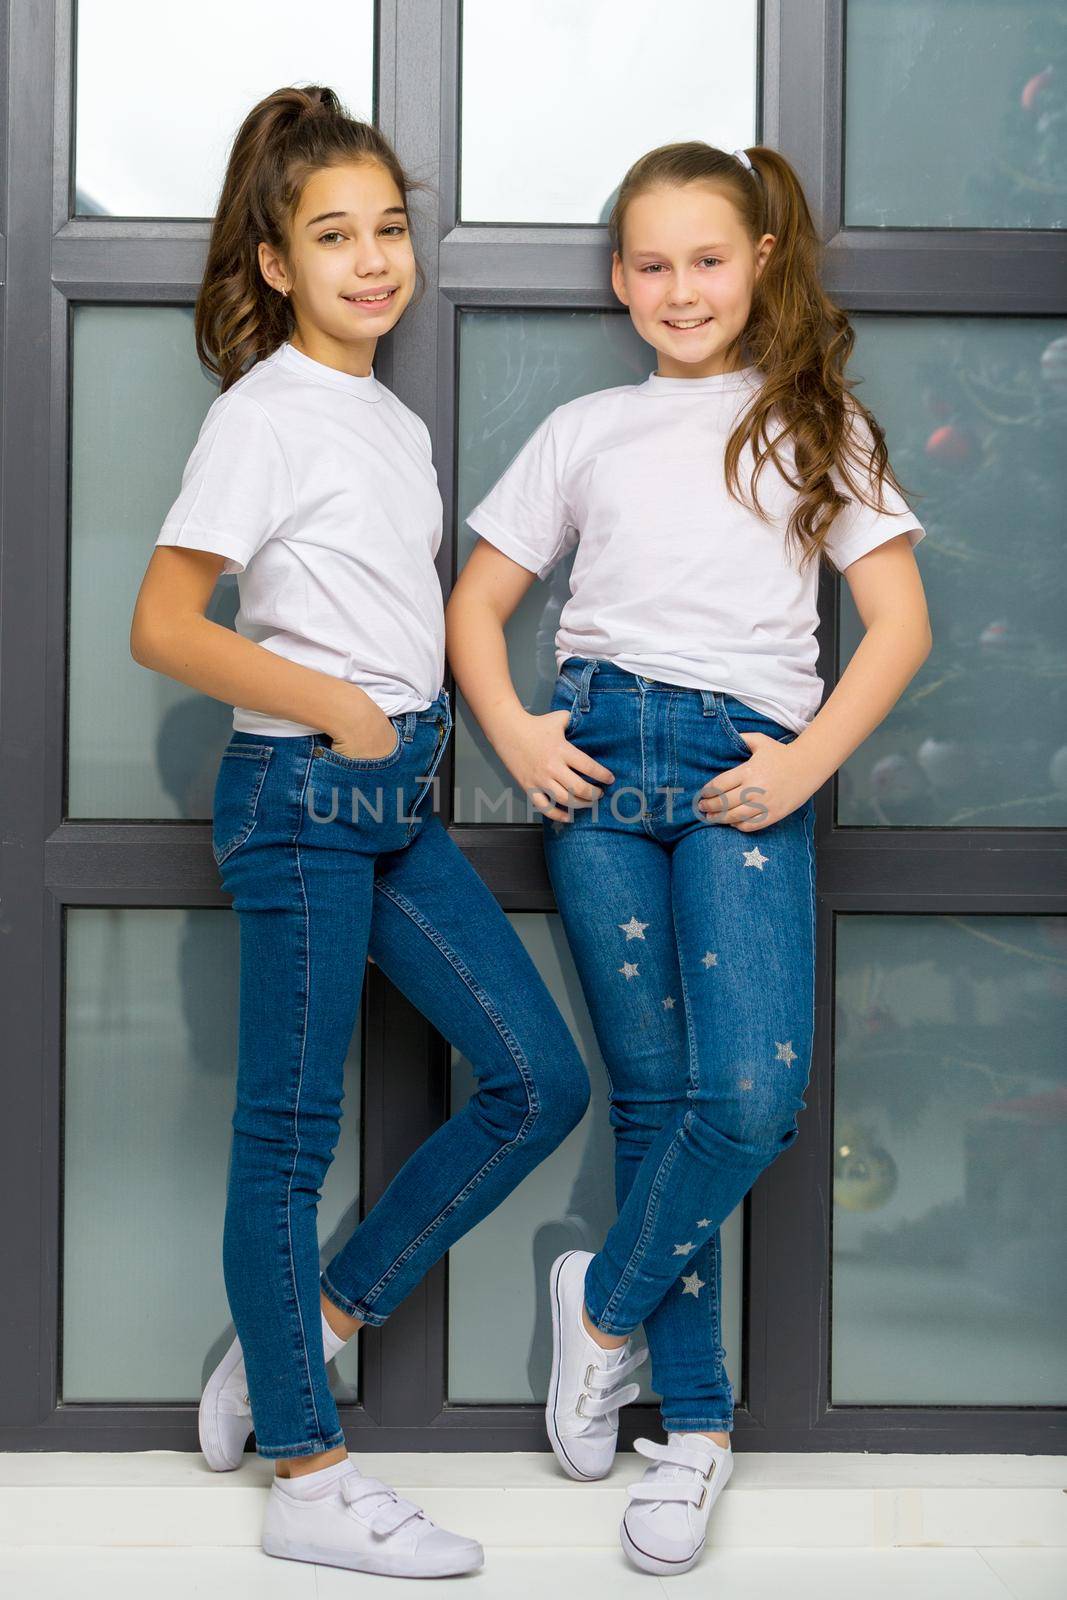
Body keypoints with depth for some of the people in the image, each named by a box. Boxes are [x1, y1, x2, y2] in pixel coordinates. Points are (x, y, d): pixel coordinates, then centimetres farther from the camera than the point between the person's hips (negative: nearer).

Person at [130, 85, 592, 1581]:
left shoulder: (397, 421, 15)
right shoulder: (266, 415, -10)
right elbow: (162, 626, -15)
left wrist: (425, 728, 7)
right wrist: (337, 711, -15)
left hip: (397, 796, 8)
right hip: (299, 795, -8)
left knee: (540, 1082, 5)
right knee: (291, 1130, 0)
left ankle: (299, 1333, 16)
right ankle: (308, 1480, 10)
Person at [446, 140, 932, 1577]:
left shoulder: (817, 424, 14)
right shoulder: (584, 430, 18)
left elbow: (900, 621, 7)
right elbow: (477, 605, 18)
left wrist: (806, 762, -6)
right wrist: (516, 735, 0)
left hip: (749, 768, -1)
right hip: (599, 758, 1)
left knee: (753, 1094, -17)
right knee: (654, 1091, 1)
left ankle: (604, 1300, 9)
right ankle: (696, 1423, 10)